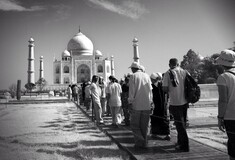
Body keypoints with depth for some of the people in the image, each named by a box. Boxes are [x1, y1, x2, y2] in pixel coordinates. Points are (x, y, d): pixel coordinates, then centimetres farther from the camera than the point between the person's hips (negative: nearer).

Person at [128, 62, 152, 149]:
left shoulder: (133, 76, -4)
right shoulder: (147, 76, 10)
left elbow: (131, 91, -8)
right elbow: (150, 90, 11)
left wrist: (130, 102, -4)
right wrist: (150, 102, 16)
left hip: (137, 104, -5)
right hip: (147, 104, 5)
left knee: (134, 125, 6)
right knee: (144, 125, 11)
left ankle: (139, 142, -2)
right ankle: (144, 143, 14)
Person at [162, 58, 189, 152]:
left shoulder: (168, 73, -8)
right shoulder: (185, 72, 5)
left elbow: (165, 89, -11)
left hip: (174, 102, -5)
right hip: (184, 101, 5)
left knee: (180, 124, 2)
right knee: (183, 122, 18)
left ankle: (184, 146, 4)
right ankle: (180, 142, 32)